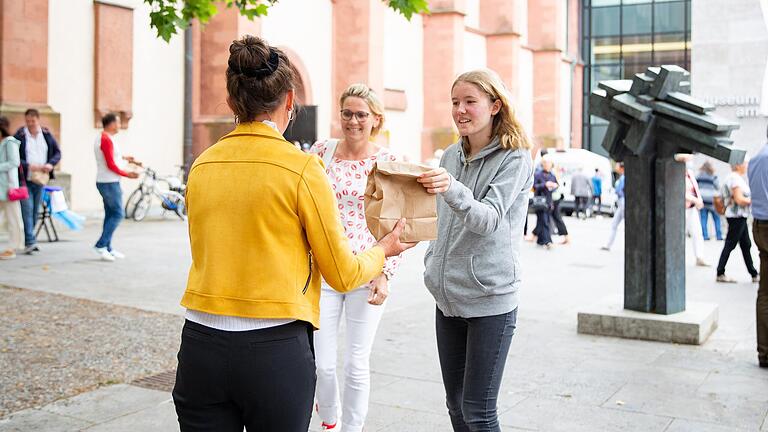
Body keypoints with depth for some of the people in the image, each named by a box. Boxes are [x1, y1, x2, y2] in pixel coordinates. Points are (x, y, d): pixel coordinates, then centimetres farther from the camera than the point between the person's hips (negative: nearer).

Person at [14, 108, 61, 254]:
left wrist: (51, 164, -8)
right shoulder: (19, 136, -5)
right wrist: (28, 166, -20)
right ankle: (30, 242, -13)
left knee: (35, 210, 10)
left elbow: (57, 153, 11)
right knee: (27, 208, -11)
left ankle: (29, 240, 20)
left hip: (40, 179, 4)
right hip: (24, 179, -4)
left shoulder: (47, 135, 6)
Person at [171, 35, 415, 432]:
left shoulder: (201, 167, 3)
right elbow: (343, 275, -3)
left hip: (201, 344, 4)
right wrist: (384, 249, 17)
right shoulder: (301, 168, -10)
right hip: (275, 349, -4)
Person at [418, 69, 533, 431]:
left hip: (490, 299, -6)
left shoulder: (515, 157, -7)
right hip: (448, 296, 6)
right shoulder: (450, 156, 11)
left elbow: (489, 219, -21)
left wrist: (452, 190, -37)